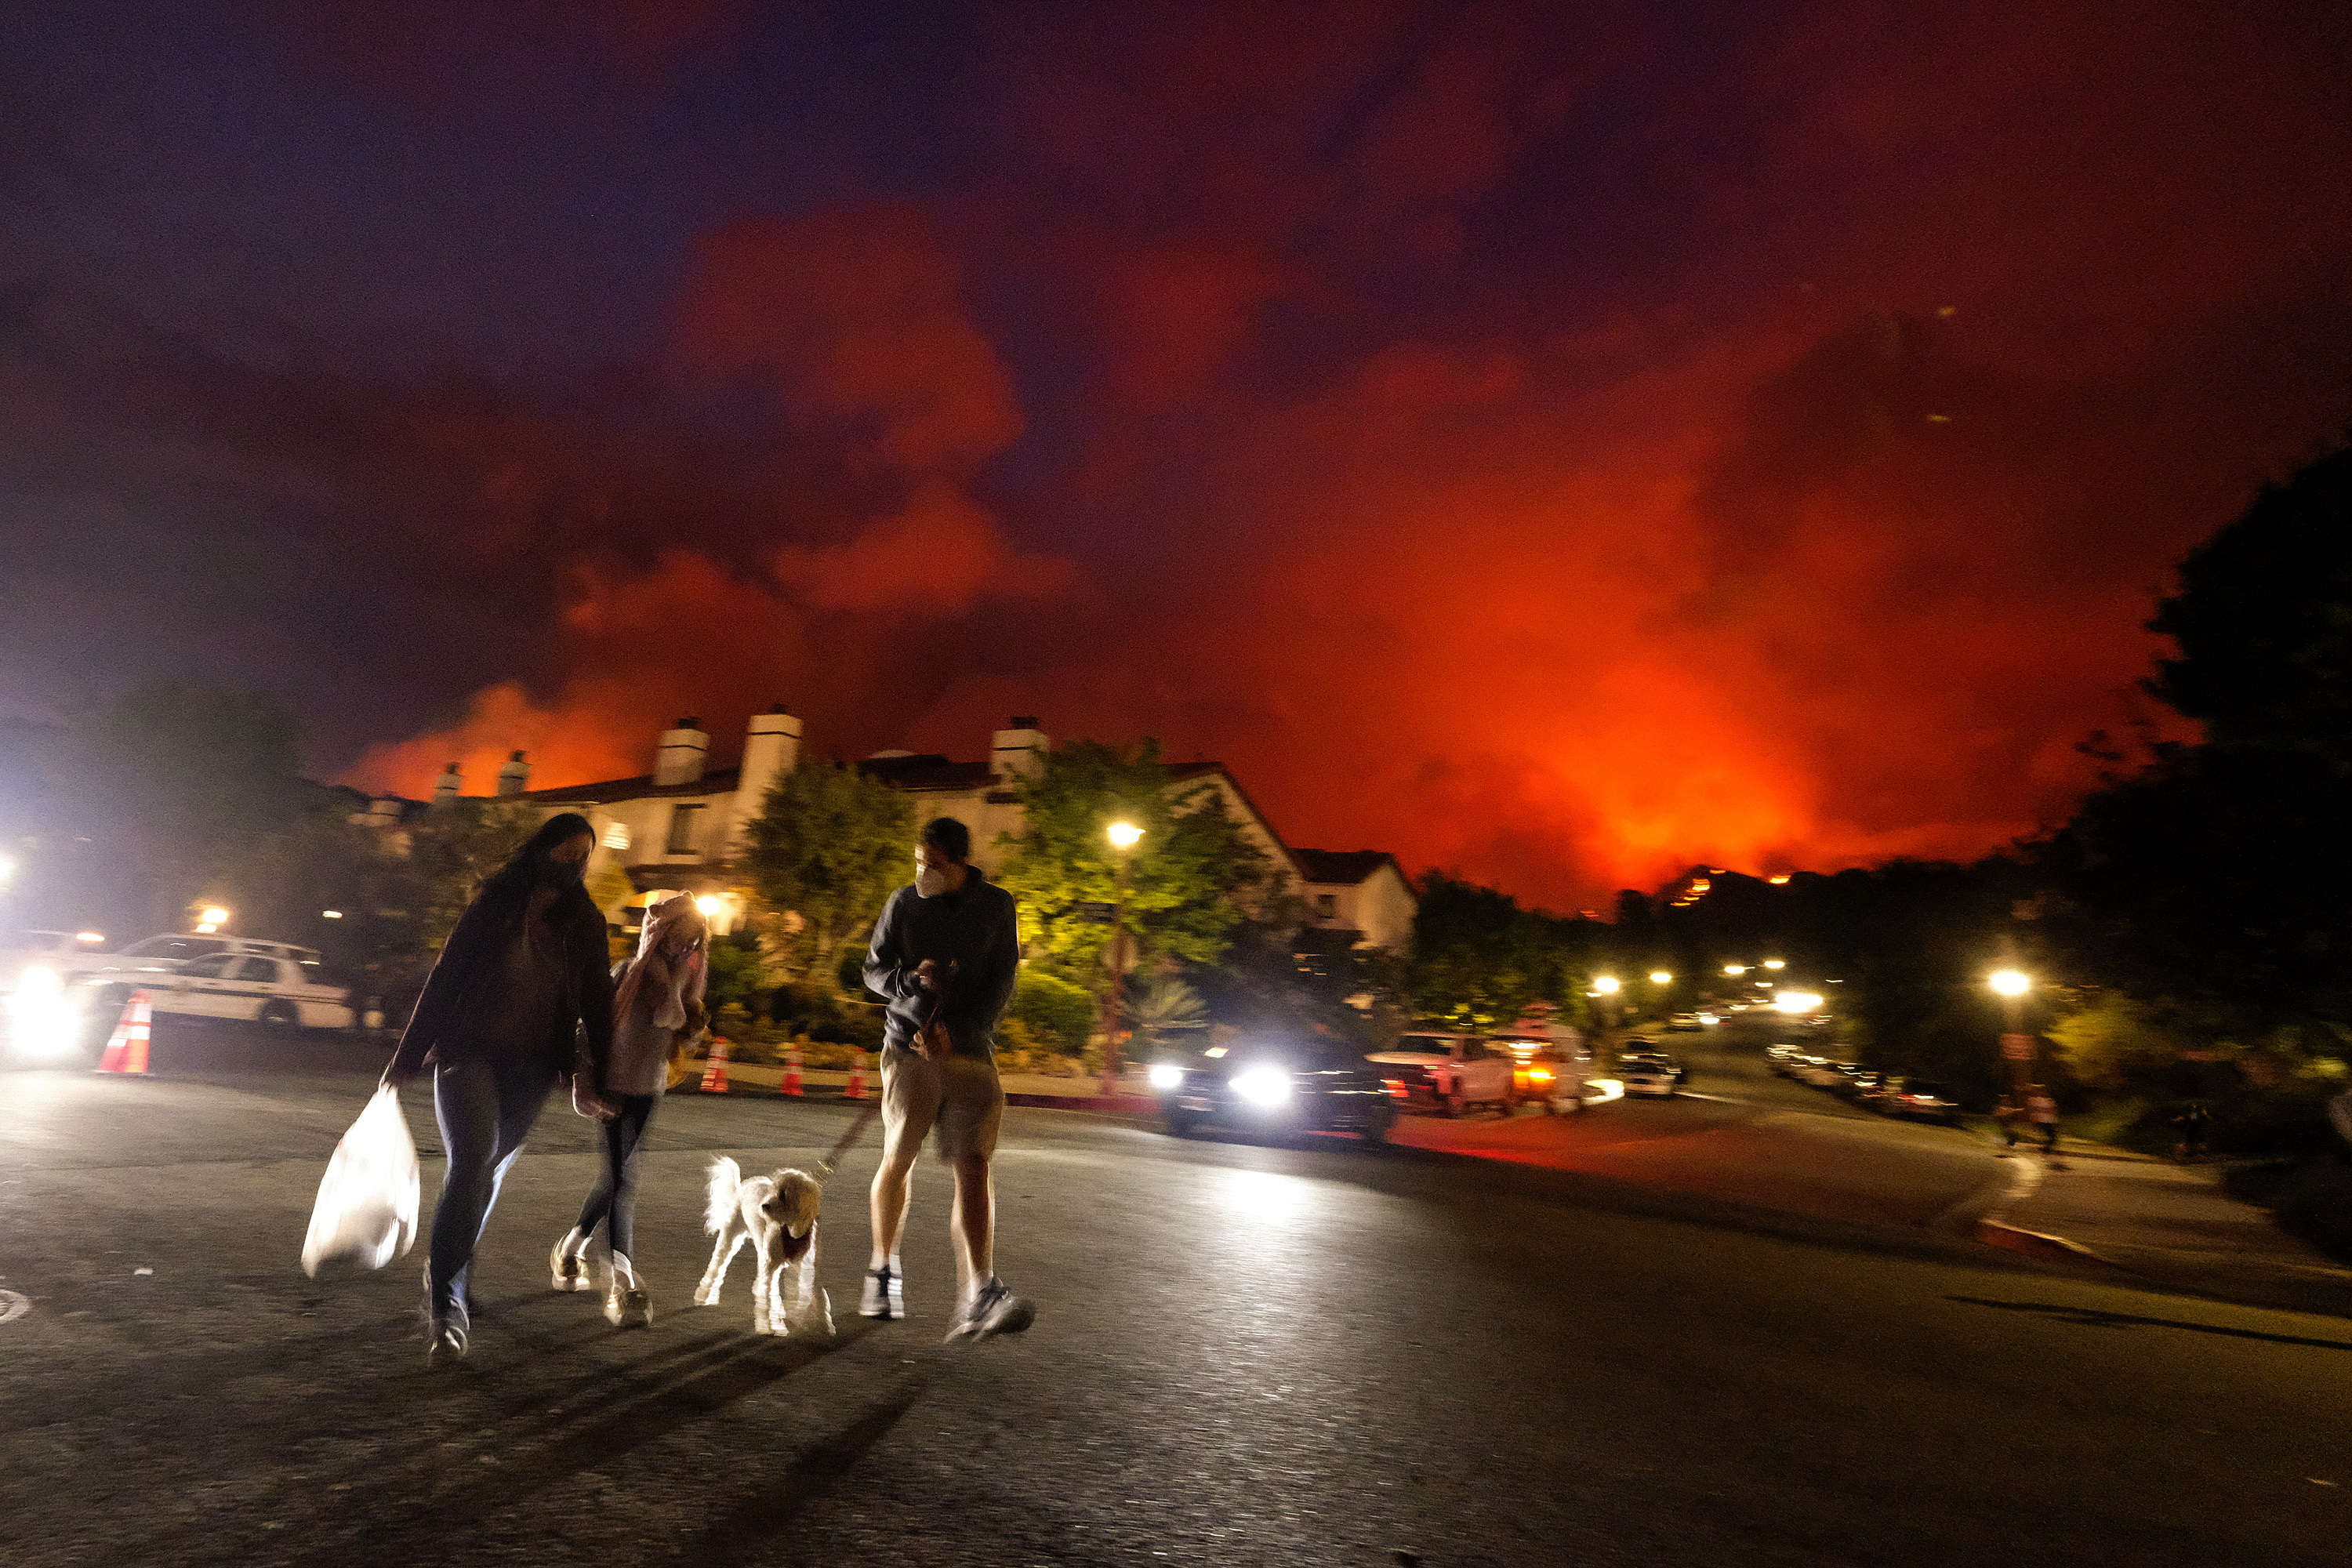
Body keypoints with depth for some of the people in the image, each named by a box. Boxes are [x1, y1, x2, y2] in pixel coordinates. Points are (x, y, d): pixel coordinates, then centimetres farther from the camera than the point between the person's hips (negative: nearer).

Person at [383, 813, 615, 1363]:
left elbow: (596, 1002, 6)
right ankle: (445, 1303, -11)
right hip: (471, 1052, -3)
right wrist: (408, 1055, 1)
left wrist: (600, 1073, 2)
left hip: (531, 1068, 3)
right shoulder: (495, 903, -2)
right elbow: (445, 977, 0)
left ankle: (447, 1278, 32)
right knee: (472, 1162, -18)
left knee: (488, 1172, 10)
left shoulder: (586, 924, 4)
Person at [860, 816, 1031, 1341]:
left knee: (973, 1165, -10)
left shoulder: (997, 906, 2)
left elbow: (1001, 983, -1)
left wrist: (957, 1030, -13)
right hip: (910, 1045, 1)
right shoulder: (903, 903, 3)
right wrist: (913, 980, -14)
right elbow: (874, 969, 7)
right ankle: (883, 1268, 29)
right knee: (898, 1160, 6)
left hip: (971, 1048, 0)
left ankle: (978, 1296, -14)